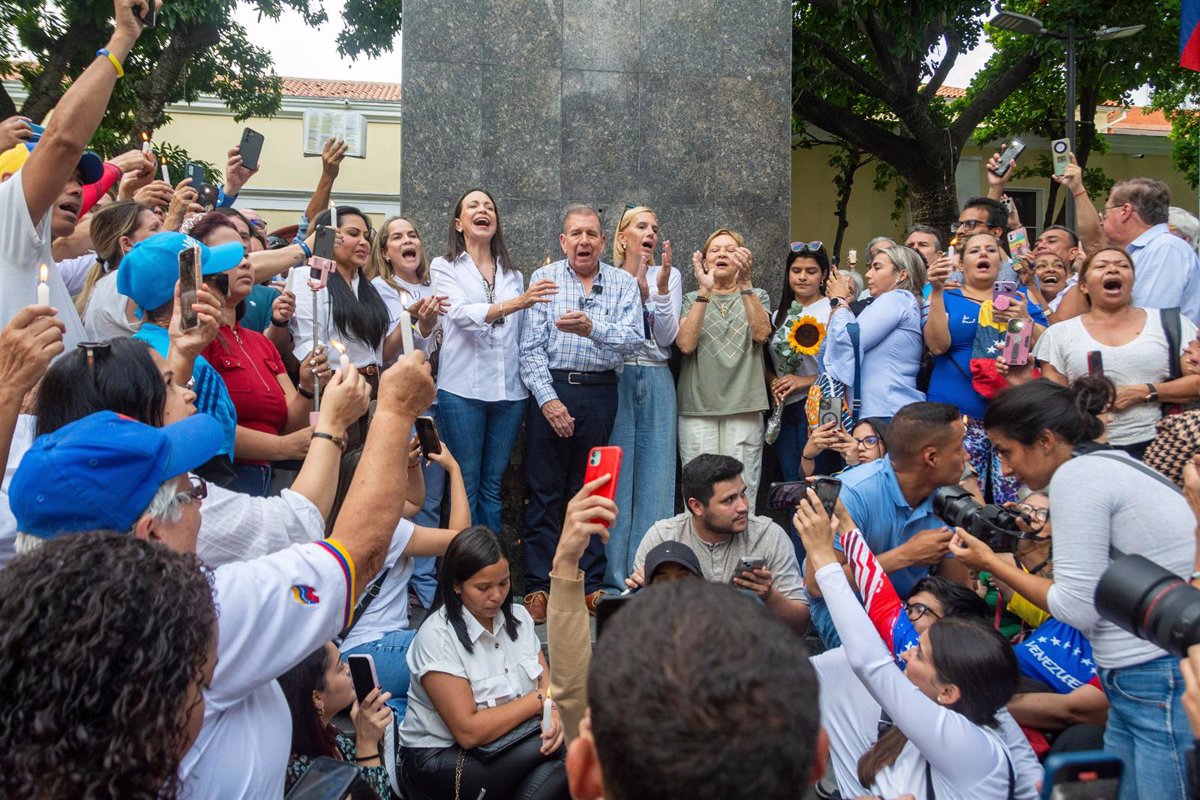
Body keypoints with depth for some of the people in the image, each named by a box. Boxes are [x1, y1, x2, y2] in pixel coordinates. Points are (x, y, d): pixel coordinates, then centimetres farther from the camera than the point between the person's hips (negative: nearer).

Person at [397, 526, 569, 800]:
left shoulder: (518, 616, 5)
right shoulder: (436, 636, -16)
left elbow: (547, 683, 3)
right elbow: (469, 732, -19)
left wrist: (554, 713, -20)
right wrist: (539, 700, -12)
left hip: (510, 745, 7)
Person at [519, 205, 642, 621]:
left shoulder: (624, 283, 8)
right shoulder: (544, 279, 5)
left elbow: (634, 339, -7)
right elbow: (531, 348, -1)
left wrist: (592, 328, -25)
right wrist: (548, 399, -11)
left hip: (600, 394, 1)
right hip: (550, 388, -1)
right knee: (544, 491, 2)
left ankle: (591, 583, 18)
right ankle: (538, 585, 10)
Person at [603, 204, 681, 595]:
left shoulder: (670, 275, 10)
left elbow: (667, 337, 1)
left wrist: (661, 288, -11)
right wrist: (637, 287, -15)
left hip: (656, 383, 2)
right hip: (615, 379, -2)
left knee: (655, 476, 2)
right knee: (615, 477, -1)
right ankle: (614, 574, 9)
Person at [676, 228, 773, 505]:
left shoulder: (757, 296, 15)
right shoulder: (692, 299, 13)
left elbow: (761, 334, -7)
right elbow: (685, 344, -6)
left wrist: (745, 282, -14)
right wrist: (705, 291, -10)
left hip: (744, 409, 0)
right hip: (697, 409, 0)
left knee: (742, 498, -2)